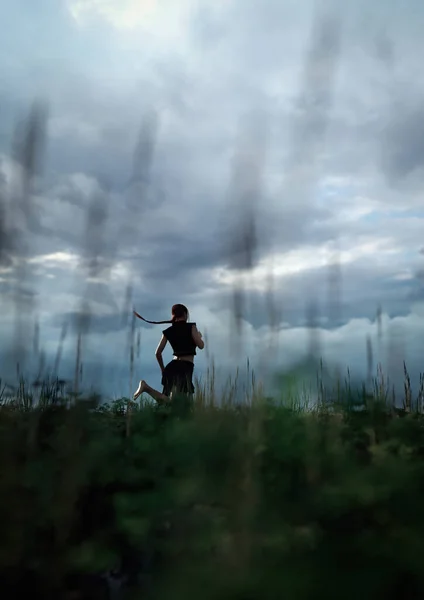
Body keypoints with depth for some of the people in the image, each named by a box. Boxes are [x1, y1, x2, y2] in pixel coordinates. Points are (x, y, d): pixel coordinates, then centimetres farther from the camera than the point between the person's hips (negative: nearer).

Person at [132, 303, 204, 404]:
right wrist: (199, 336, 16)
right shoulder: (191, 327, -3)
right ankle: (147, 388, -31)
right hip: (185, 368, -7)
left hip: (172, 367, 7)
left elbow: (158, 353, 9)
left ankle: (146, 386, -9)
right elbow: (201, 346, -6)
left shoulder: (168, 332, 11)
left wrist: (163, 369, 23)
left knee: (167, 401, 13)